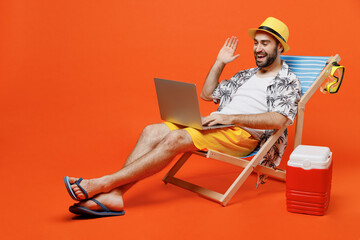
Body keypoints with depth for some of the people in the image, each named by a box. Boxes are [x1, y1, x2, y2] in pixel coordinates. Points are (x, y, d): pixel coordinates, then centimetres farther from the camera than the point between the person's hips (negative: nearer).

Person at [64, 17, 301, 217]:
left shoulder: (289, 82, 5)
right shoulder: (246, 75, 27)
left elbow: (279, 119, -15)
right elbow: (207, 94, 30)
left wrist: (230, 118, -18)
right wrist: (219, 63, 21)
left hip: (244, 133, -7)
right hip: (218, 125, 8)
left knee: (176, 138, -30)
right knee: (153, 131, -16)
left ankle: (104, 183, -32)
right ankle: (114, 195, -28)